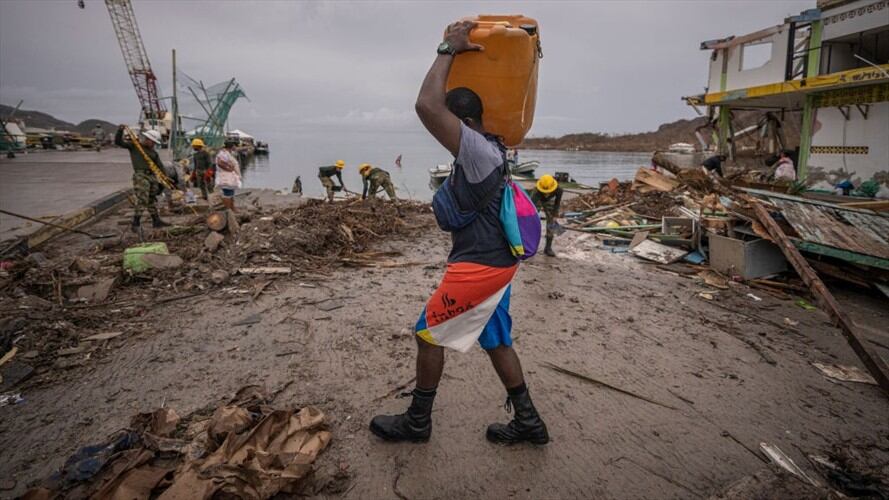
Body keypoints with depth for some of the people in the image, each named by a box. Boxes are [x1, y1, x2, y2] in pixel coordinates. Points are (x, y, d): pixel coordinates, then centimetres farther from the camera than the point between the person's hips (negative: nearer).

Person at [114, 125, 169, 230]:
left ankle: (156, 221, 21)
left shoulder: (154, 152, 18)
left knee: (152, 200, 14)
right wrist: (120, 131, -13)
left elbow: (160, 166, 16)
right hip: (141, 176, -6)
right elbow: (118, 142, 0)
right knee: (142, 200, -13)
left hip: (153, 176, 6)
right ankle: (135, 223, -9)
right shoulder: (134, 146, 6)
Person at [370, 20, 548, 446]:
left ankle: (417, 422, 20)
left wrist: (449, 49, -18)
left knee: (428, 334, 4)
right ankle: (528, 422, 25)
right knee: (496, 341, 16)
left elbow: (427, 107, -31)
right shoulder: (488, 148, 10)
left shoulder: (478, 150, -19)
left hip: (479, 266, -10)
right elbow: (437, 110, 29)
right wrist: (455, 51, 22)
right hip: (494, 262, 10)